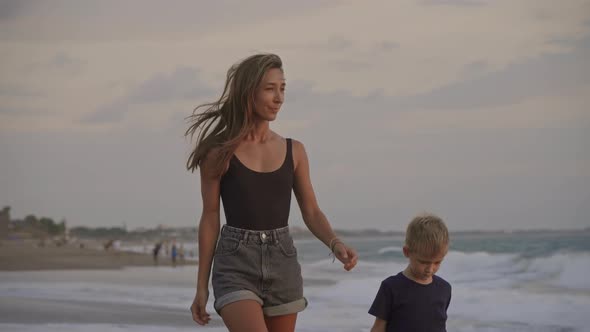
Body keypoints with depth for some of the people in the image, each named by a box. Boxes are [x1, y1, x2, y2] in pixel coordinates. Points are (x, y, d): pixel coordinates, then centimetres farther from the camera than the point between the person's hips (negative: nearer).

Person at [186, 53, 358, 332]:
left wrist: (335, 244, -13)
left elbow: (311, 212, 9)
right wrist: (202, 286, 2)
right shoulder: (220, 153, -4)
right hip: (236, 265, -4)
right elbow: (210, 219, 1)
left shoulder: (294, 151, 7)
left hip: (282, 261, 4)